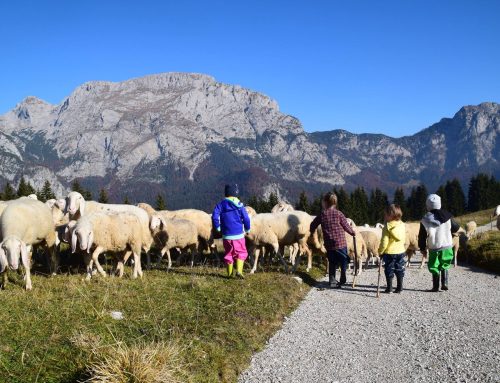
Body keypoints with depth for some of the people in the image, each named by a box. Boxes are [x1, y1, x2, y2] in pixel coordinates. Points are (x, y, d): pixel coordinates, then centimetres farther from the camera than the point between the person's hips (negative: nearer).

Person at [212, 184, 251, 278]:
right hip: (238, 234, -2)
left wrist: (218, 227, 5)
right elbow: (246, 218, -6)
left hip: (226, 235, 3)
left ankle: (229, 273, 19)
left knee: (228, 253, 15)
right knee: (241, 252, 7)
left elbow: (215, 216, -8)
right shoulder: (239, 205, -5)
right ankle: (239, 271, -11)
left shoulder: (221, 204, 0)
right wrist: (247, 229, 11)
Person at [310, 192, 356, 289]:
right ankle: (342, 280, 14)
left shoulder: (322, 215, -1)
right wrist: (353, 232, 17)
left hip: (329, 244, 3)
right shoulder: (339, 214, -7)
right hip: (340, 243, -2)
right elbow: (346, 227, -2)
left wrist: (312, 232, 28)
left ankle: (332, 281, 14)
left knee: (332, 262, 16)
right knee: (344, 261, 13)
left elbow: (313, 225, 7)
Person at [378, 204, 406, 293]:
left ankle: (389, 288, 8)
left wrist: (380, 252, -6)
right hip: (400, 251, 5)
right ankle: (399, 287, 17)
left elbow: (384, 242, -17)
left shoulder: (387, 227, -17)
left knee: (389, 270, 6)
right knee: (399, 270, 13)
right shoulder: (402, 225, 1)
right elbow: (404, 239, 11)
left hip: (389, 252, -5)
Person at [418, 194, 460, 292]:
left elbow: (422, 236, -3)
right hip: (447, 246, 2)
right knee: (444, 266, 16)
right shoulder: (447, 216, -3)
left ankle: (435, 286, 6)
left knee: (434, 267, 7)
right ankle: (444, 283, 5)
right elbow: (456, 228, 8)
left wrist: (422, 248, 9)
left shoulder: (425, 220, -8)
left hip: (433, 248, -2)